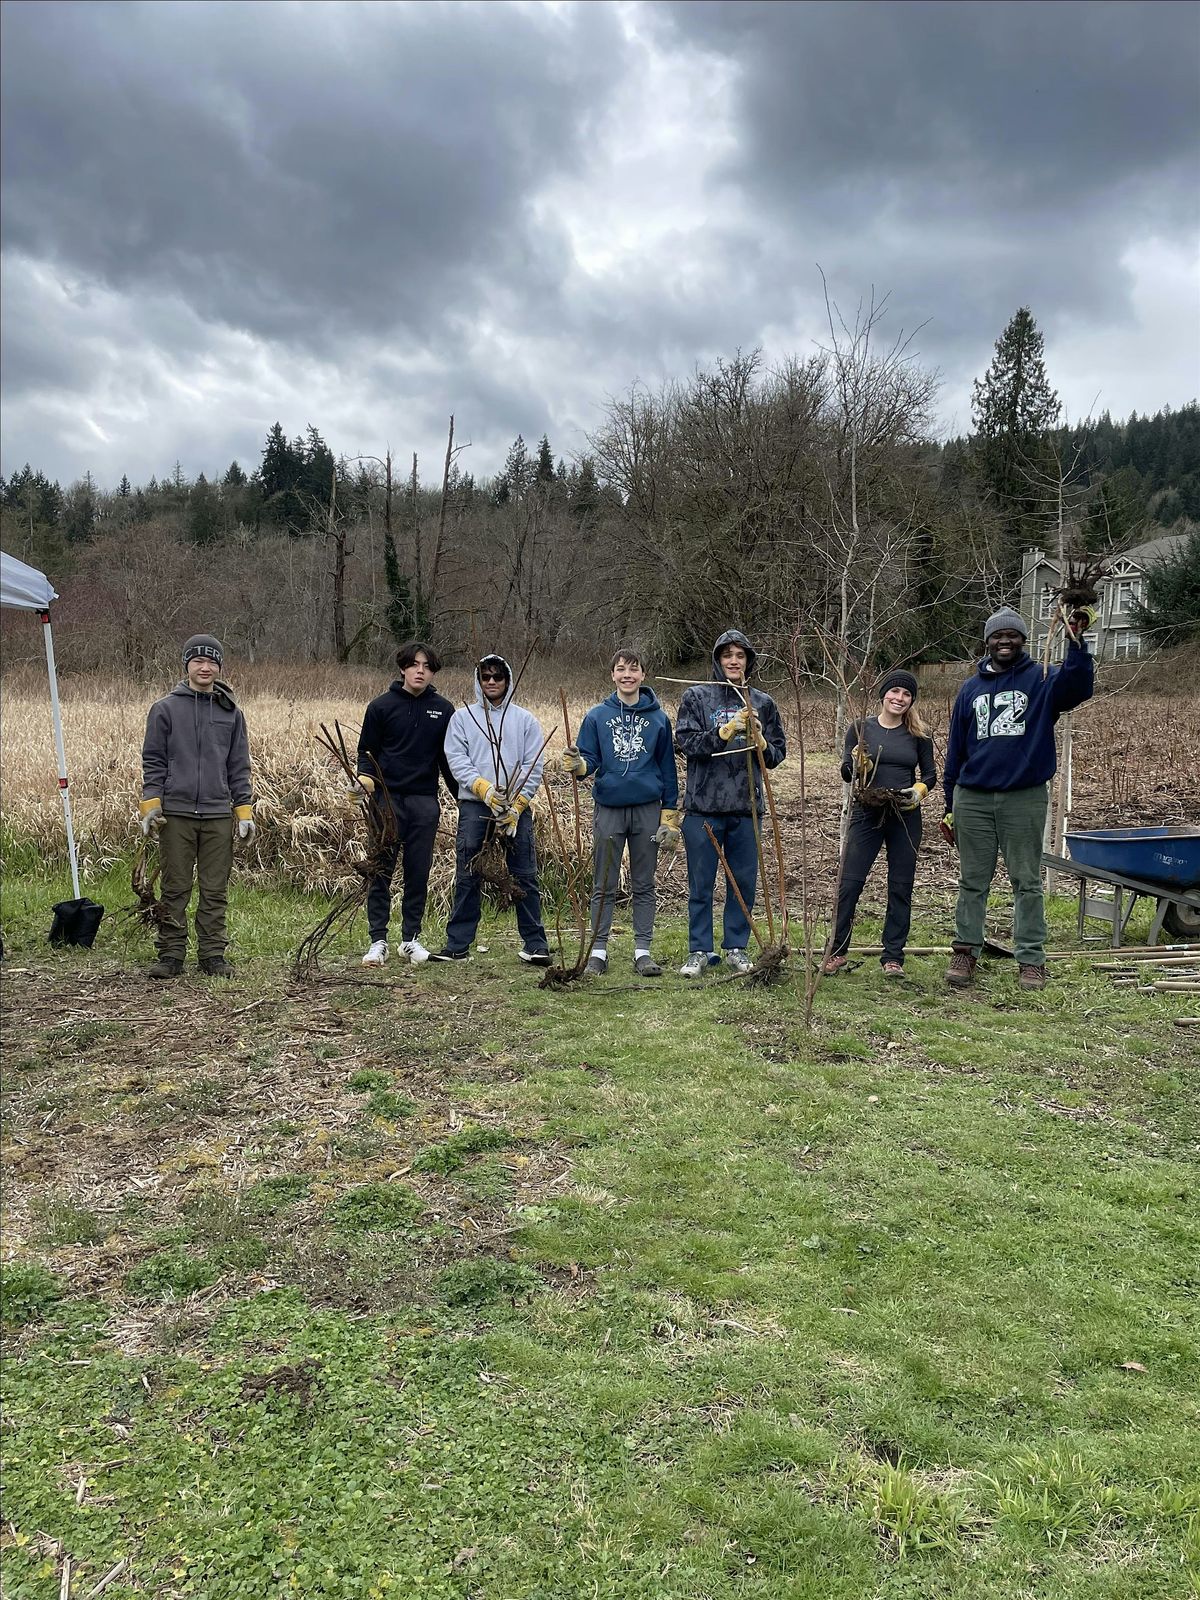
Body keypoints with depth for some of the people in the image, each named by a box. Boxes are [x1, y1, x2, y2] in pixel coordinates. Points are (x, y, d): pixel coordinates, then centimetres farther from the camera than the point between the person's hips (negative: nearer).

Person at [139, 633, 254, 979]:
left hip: (219, 816, 2)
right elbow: (153, 761, 3)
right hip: (175, 814, -2)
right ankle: (171, 954, 13)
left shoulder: (232, 713, 10)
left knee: (215, 891, 6)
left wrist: (244, 812, 6)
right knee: (175, 890, 4)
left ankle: (213, 955, 14)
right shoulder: (165, 708, 3)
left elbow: (239, 767, 12)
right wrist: (150, 805, -5)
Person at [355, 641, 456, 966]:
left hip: (425, 801, 2)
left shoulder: (443, 710, 8)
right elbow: (366, 751, 5)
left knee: (419, 873, 6)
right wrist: (365, 781, -13)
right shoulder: (381, 706, 2)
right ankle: (378, 940, 8)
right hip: (387, 799, -2)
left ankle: (411, 938, 17)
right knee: (381, 871, 0)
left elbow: (449, 759, 13)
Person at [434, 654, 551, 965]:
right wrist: (484, 788, -14)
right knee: (467, 877, 3)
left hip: (516, 808, 0)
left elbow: (533, 767, 4)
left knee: (525, 877, 2)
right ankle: (457, 944, 11)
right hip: (473, 807, 0)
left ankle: (535, 944, 9)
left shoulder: (525, 719, 9)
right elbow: (456, 759, 1)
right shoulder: (462, 717, 10)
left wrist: (516, 805, -8)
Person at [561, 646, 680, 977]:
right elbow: (589, 761, 2)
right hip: (608, 809, 0)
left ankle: (643, 951, 14)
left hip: (647, 811, 0)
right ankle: (598, 950, 12)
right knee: (603, 887, 5)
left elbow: (668, 769, 7)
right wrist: (577, 765, -22)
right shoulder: (597, 716, 3)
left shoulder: (658, 718, 4)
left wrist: (670, 817, 4)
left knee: (644, 886, 8)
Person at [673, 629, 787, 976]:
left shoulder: (763, 703, 8)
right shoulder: (696, 697, 1)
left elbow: (778, 753, 10)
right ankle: (699, 950, 15)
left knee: (744, 881, 8)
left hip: (746, 807, 2)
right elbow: (685, 743, -9)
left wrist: (761, 743, -11)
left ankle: (736, 947, 22)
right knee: (701, 883, 5)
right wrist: (725, 731, -19)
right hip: (703, 805, -2)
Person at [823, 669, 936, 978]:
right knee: (849, 883, -4)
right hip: (866, 814, -1)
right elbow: (846, 772, -1)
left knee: (901, 887, 5)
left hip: (905, 817, 2)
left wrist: (919, 791, -9)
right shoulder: (860, 728, 1)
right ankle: (837, 951, 9)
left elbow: (930, 774, 12)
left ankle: (893, 956, 15)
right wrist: (857, 763, -23)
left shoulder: (918, 735, 5)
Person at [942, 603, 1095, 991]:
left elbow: (1076, 688, -20)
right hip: (973, 799, 3)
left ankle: (1031, 959, 9)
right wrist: (950, 806, 11)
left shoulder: (1041, 680, 3)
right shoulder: (970, 689, 12)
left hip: (1025, 798, -2)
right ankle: (965, 951, 15)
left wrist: (1076, 642, -34)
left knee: (1027, 882, 3)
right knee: (972, 881, 8)